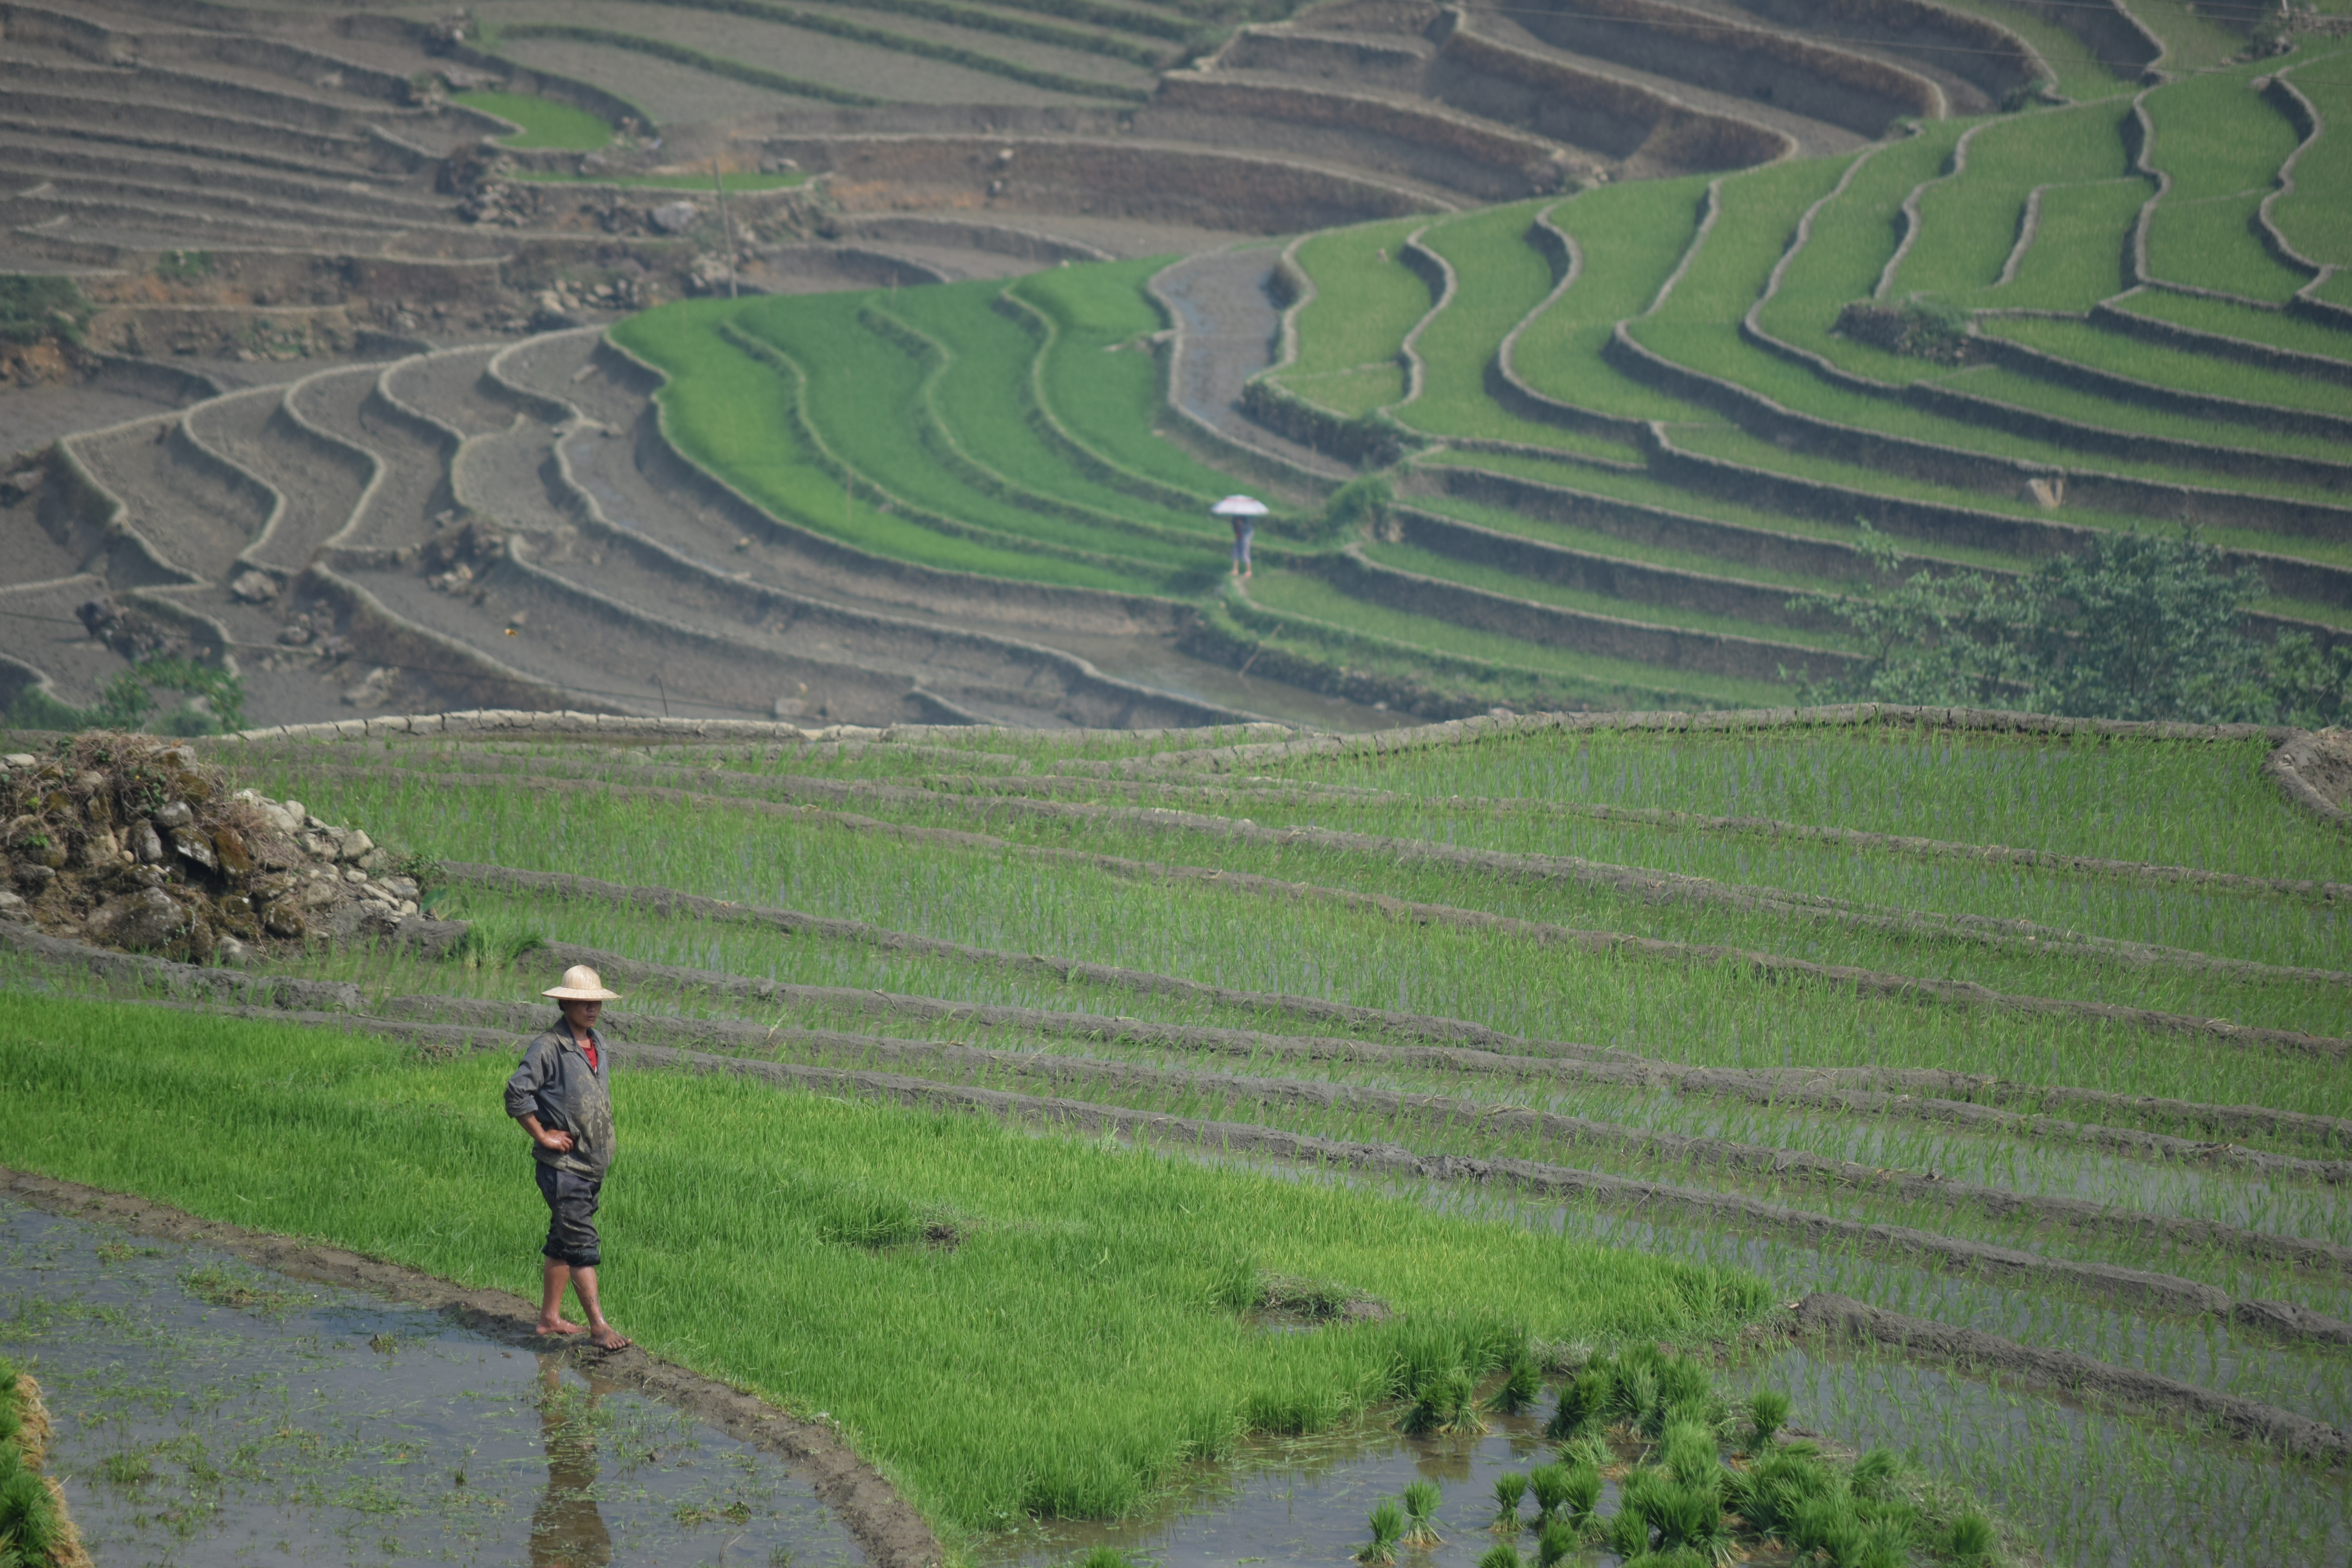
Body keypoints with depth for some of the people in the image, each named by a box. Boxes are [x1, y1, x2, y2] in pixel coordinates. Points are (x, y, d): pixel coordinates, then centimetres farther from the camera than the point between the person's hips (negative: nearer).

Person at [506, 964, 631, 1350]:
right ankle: (599, 1327, -10)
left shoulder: (598, 1044, 12)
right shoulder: (549, 1046, -14)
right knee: (581, 1244, -9)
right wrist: (543, 1136, -15)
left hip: (595, 1163, 8)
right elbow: (517, 1093, -20)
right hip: (563, 1163, -8)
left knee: (563, 1242, 15)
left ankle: (550, 1317, 23)